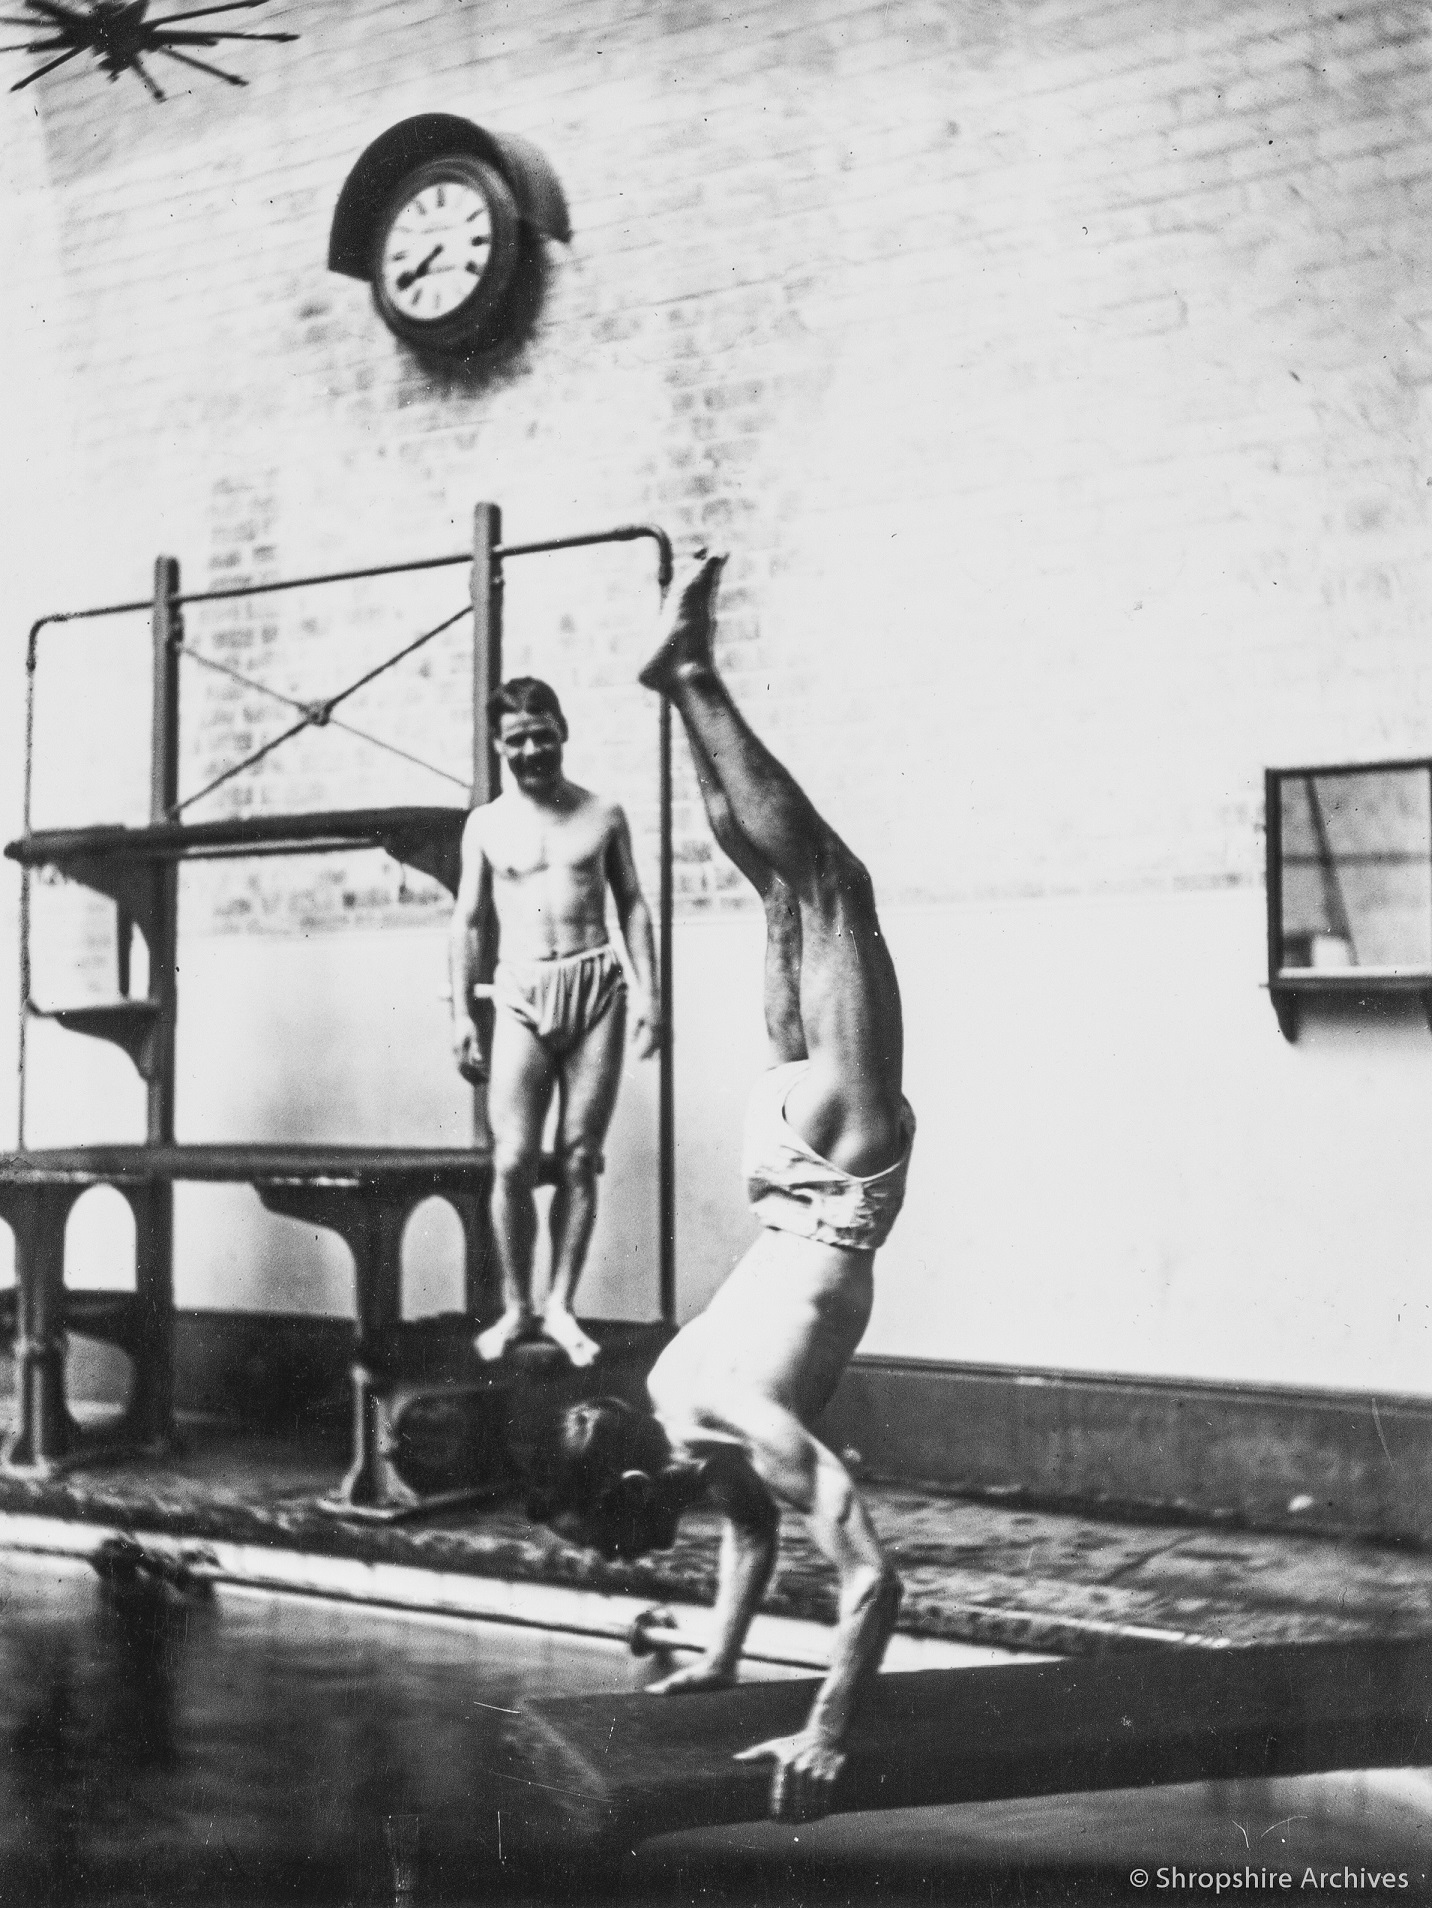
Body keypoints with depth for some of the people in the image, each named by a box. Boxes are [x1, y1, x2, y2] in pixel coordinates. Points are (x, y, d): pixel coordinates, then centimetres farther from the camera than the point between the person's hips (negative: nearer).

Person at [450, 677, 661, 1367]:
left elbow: (632, 906, 11)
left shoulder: (602, 815, 9)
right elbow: (470, 921, 12)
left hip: (596, 986, 0)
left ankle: (559, 1306, 9)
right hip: (521, 995, 0)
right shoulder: (486, 825, 10)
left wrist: (648, 992, 1)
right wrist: (461, 1013, 5)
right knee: (513, 1161, -8)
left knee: (579, 1158, 0)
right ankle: (515, 1308, 6)